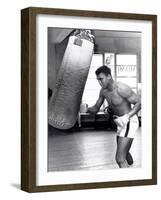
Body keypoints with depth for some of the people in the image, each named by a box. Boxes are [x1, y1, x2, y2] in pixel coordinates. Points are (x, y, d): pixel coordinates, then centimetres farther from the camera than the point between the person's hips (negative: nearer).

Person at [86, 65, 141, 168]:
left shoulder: (121, 88, -22)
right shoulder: (103, 91, 2)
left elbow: (139, 103, -19)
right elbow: (96, 109, 11)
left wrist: (127, 117, -32)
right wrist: (86, 109, -11)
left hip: (129, 122, -9)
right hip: (121, 123, 9)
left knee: (120, 159, -17)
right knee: (124, 154, 28)